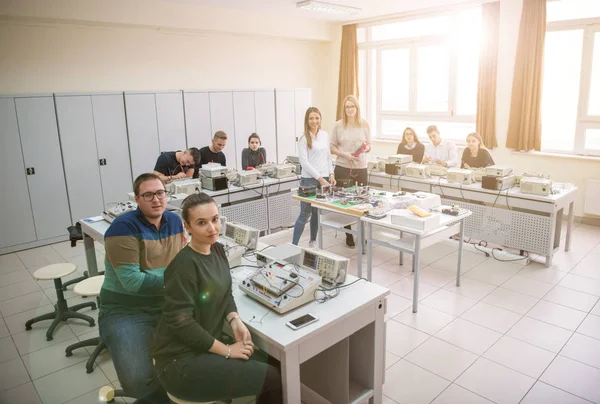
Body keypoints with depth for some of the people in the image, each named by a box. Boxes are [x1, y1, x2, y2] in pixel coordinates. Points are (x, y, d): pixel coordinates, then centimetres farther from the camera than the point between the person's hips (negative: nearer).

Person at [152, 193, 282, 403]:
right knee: (272, 380, -8)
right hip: (181, 361, -7)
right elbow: (180, 322, -23)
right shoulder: (185, 264, -24)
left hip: (206, 346, 7)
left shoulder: (218, 250, 1)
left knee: (272, 367, 3)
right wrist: (227, 350, -16)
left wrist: (235, 321, -10)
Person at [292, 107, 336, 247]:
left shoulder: (325, 135, 10)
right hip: (309, 180, -5)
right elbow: (304, 162, -13)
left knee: (317, 212, 12)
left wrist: (331, 174, 3)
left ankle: (313, 241, 26)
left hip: (324, 179, 5)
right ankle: (293, 245, 3)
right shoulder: (304, 139, -7)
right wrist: (319, 178, -17)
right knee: (305, 214, -4)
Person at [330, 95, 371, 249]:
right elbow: (332, 147, 1)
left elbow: (369, 145, 9)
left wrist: (365, 148, -13)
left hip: (361, 168, 1)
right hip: (342, 168, -1)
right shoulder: (338, 125, -1)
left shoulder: (364, 125, 3)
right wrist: (344, 154, -15)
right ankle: (348, 235, 20)